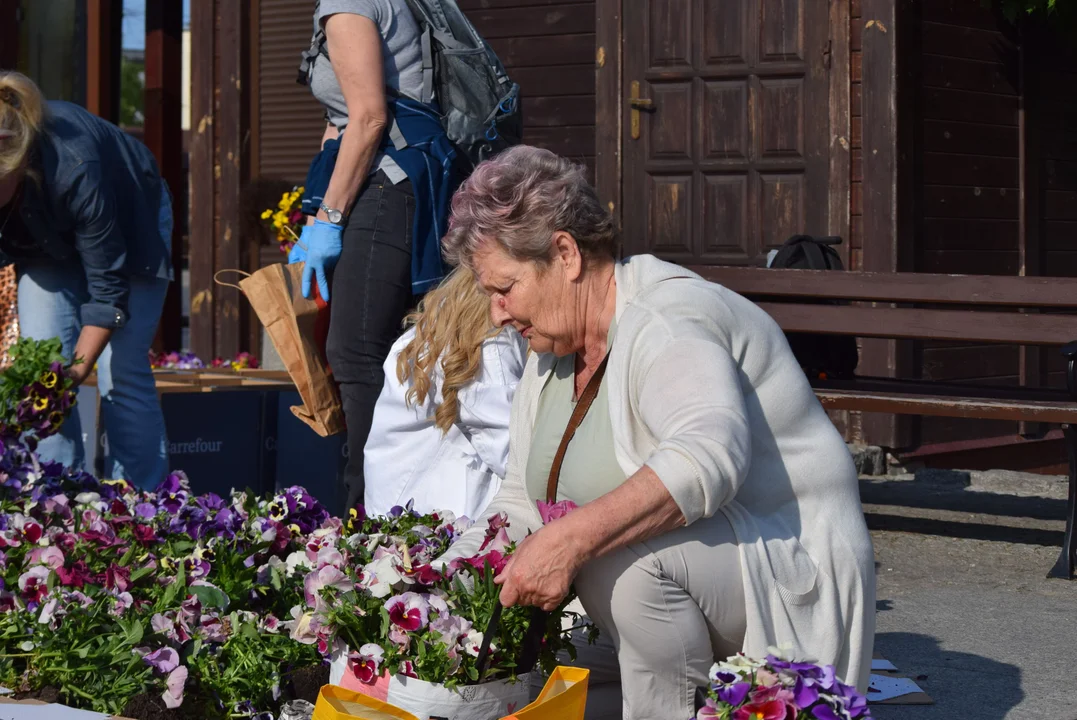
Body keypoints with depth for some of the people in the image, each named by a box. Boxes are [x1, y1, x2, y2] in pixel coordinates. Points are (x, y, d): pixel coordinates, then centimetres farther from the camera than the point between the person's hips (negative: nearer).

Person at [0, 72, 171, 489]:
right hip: (46, 238, 4)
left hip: (131, 226, -4)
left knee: (121, 374, -10)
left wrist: (79, 365, -38)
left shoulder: (76, 170, -44)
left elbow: (108, 286, -33)